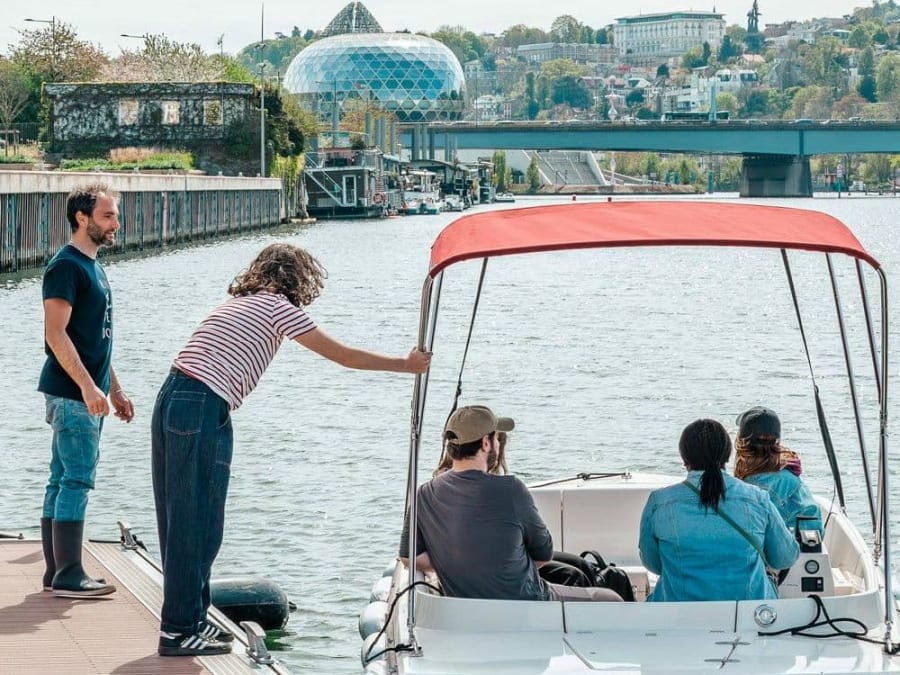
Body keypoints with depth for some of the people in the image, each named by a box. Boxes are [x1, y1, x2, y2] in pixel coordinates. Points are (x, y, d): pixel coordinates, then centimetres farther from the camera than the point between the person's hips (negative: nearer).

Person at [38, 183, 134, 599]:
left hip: (86, 395, 10)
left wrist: (115, 389, 23)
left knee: (63, 480, 10)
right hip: (71, 393, -10)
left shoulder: (92, 267, 17)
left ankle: (56, 573, 14)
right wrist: (88, 386, -24)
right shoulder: (66, 266, -13)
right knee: (77, 481, -9)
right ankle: (68, 576, -8)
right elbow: (56, 334, -19)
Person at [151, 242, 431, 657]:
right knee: (196, 524, -3)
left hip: (170, 401, 9)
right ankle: (179, 631, 0)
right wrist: (406, 364, 11)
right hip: (203, 410, -9)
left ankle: (188, 621, 21)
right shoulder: (278, 308, 1)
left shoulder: (238, 303, 24)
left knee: (181, 521, 13)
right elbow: (344, 356, 2)